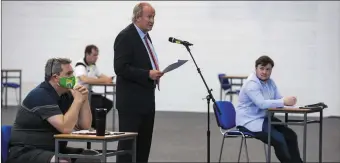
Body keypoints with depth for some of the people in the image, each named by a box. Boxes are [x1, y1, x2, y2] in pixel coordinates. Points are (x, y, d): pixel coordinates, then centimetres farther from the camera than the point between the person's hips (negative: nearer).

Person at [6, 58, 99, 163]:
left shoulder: (66, 95, 9)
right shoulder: (41, 95, -17)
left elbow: (84, 126, 6)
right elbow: (66, 128, -26)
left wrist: (84, 99, -5)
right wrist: (77, 100, -17)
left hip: (53, 150, 9)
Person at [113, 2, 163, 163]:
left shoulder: (145, 35, 15)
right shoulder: (125, 36, -14)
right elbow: (121, 68, -22)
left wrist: (154, 74, 10)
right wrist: (147, 74, -25)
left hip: (146, 99, 9)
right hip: (131, 101, -9)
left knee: (144, 143, 10)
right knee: (128, 142, -5)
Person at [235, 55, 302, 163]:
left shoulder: (270, 82, 8)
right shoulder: (251, 84, -21)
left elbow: (278, 99, 1)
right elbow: (262, 104, -33)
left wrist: (288, 101, -23)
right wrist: (283, 102, -37)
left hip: (264, 118, 9)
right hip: (249, 121, -9)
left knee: (291, 135, 0)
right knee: (279, 139, -23)